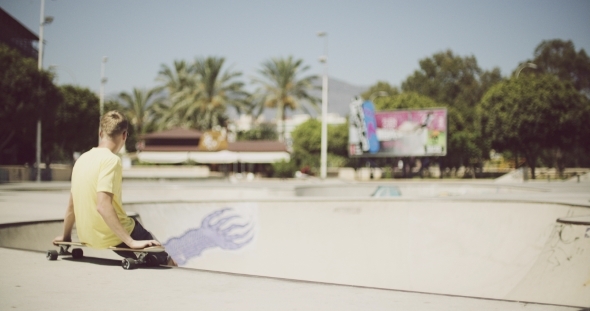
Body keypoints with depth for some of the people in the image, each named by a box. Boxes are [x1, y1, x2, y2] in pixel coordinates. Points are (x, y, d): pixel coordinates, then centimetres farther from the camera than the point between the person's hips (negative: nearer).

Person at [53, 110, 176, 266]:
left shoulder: (82, 159, 6)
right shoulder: (111, 160, -17)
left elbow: (71, 206, 13)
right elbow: (103, 206, -27)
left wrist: (66, 236, 27)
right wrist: (131, 241, -27)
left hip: (88, 236, 8)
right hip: (111, 237, -8)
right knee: (166, 262, 5)